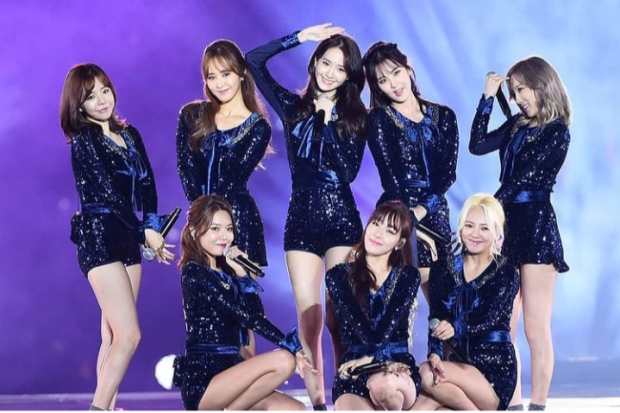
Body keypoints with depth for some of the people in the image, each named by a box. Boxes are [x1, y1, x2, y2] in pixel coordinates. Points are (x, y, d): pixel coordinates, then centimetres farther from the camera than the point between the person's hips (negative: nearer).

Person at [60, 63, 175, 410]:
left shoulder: (129, 135, 14)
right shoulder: (83, 140, -6)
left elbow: (147, 184, 9)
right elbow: (107, 191, -12)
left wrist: (152, 224, -7)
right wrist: (144, 232, -11)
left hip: (128, 239, 7)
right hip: (99, 238, -7)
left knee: (114, 336, 6)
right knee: (129, 335, -13)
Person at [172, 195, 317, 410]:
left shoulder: (225, 272, 18)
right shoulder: (194, 273, -7)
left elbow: (256, 315, 7)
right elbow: (246, 316, -14)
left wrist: (243, 275, 0)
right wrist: (291, 346, -14)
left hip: (227, 370, 8)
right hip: (201, 380, -8)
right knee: (283, 360, -24)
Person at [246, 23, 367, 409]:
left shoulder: (354, 116, 4)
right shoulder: (293, 107, 8)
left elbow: (348, 170, -9)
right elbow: (253, 62, 3)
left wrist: (327, 122, -12)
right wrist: (301, 37, 0)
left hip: (342, 220, -2)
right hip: (301, 220, 2)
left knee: (340, 317, -4)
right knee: (308, 317, -1)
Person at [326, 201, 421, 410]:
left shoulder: (408, 276, 10)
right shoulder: (339, 276, 9)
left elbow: (390, 325, -6)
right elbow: (357, 326, -4)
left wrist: (368, 358, -19)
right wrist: (381, 358, -15)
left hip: (398, 366, 1)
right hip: (353, 370, 0)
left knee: (382, 385, -41)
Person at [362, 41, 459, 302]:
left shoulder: (443, 116, 9)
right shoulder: (379, 119, 0)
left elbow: (449, 173, 0)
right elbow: (390, 177, -8)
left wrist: (422, 209, -14)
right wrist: (410, 222, -16)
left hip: (434, 213, 3)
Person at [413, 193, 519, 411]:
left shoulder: (506, 274, -3)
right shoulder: (442, 269, 8)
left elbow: (488, 319, -17)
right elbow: (435, 320, -2)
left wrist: (455, 329, -38)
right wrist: (435, 355, -23)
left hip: (494, 371, -3)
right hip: (458, 364, 3)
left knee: (427, 375, -28)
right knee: (422, 406, -29)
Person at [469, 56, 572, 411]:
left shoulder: (557, 133, -6)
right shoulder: (517, 125, 15)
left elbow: (525, 178, -11)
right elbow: (478, 145, 5)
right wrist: (488, 98, 5)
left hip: (536, 226, -7)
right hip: (507, 224, 7)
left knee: (536, 328, -3)